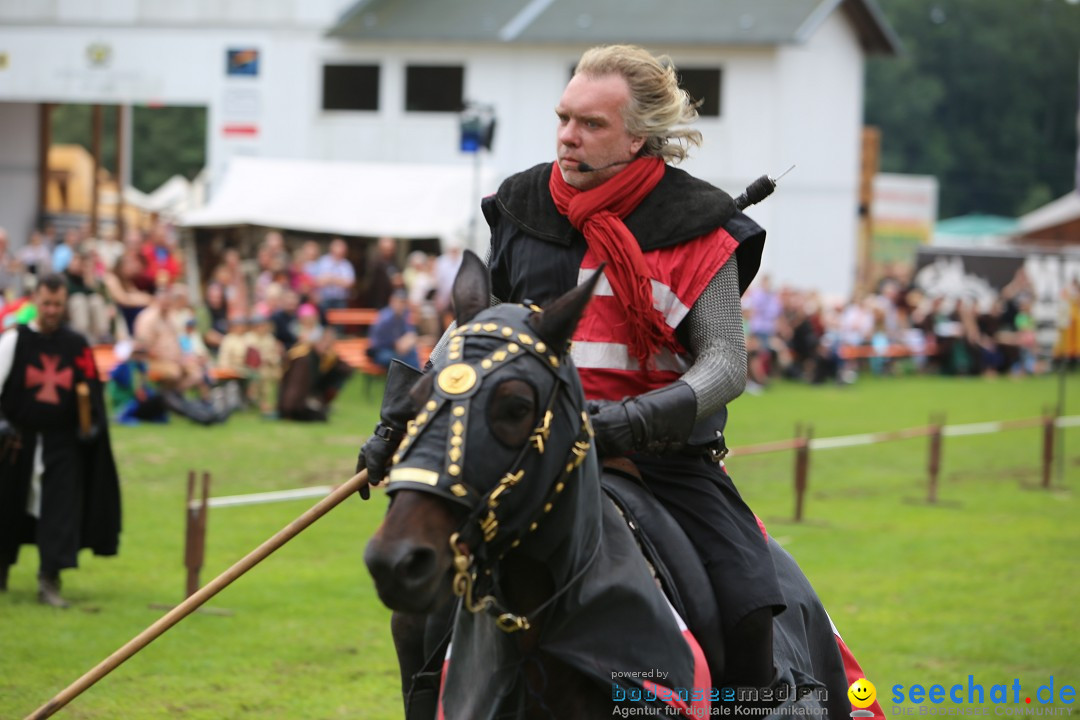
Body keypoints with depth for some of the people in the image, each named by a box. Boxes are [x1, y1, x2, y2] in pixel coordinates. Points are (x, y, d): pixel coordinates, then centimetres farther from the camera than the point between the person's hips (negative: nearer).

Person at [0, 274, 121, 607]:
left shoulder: (77, 345, 5)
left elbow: (91, 391, 11)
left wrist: (92, 425, -1)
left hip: (62, 442, 1)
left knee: (60, 508, -8)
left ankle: (49, 580, -7)